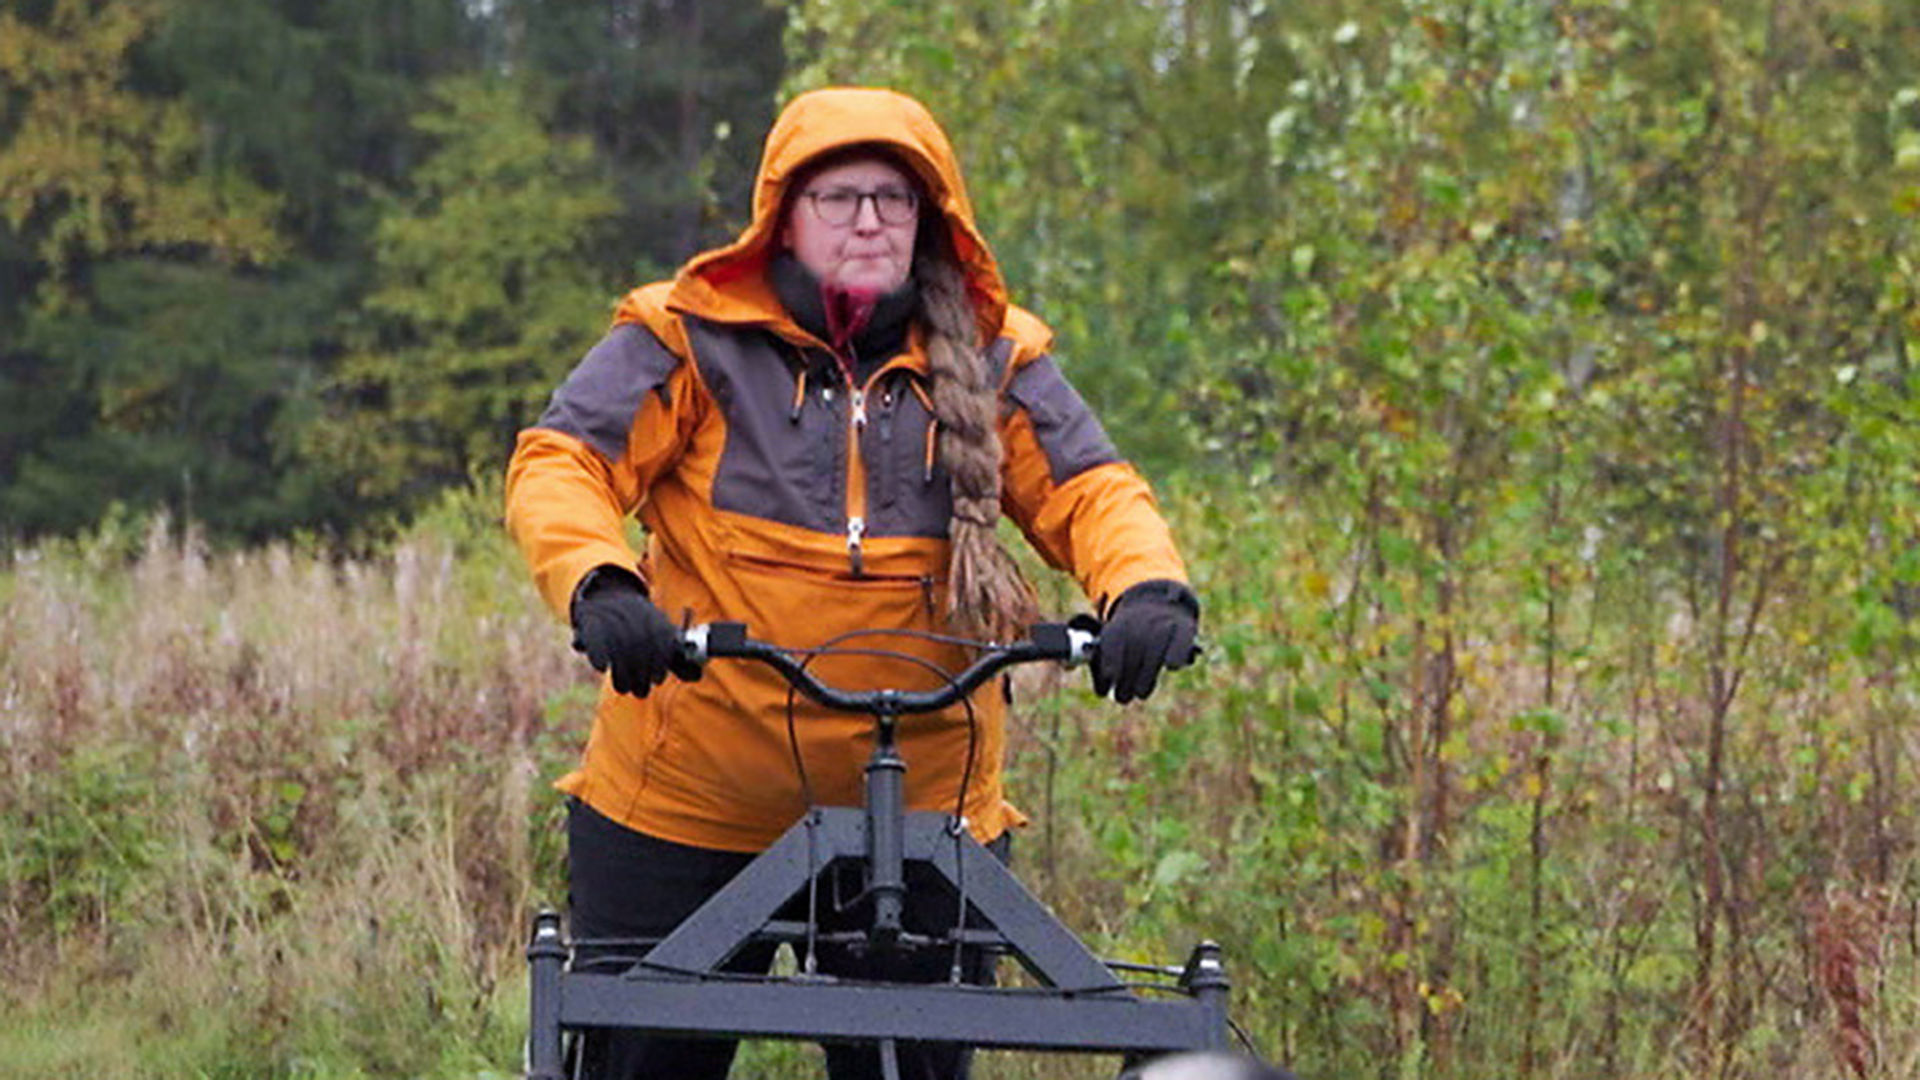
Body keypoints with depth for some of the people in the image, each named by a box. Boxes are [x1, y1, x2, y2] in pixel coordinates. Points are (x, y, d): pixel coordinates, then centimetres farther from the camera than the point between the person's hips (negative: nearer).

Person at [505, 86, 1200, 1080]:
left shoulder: (989, 363, 7)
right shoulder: (690, 340, -1)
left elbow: (1088, 491, -1)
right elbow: (559, 464, -11)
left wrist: (1148, 588, -24)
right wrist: (596, 586, -32)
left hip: (923, 814, 2)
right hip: (686, 806, -2)